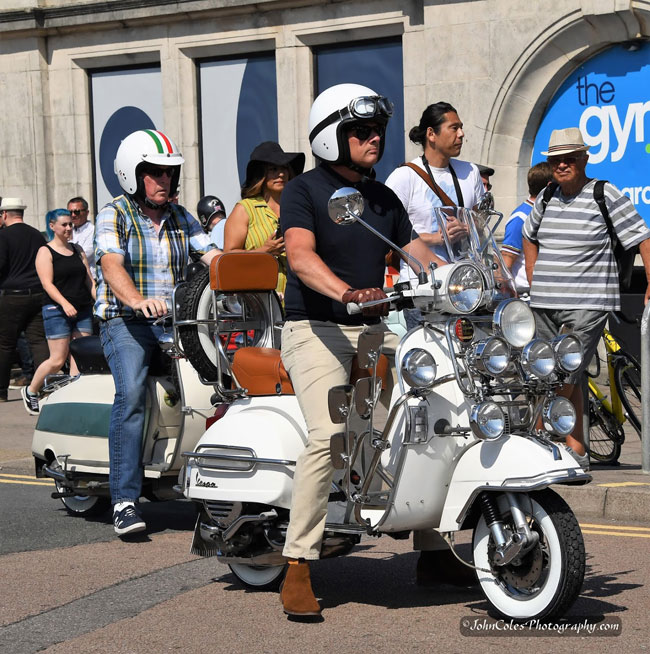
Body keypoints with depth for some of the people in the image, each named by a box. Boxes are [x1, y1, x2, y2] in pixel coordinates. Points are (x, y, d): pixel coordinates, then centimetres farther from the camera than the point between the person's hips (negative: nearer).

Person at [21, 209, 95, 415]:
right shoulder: (45, 252, -2)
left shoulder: (77, 250, 16)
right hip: (57, 310, -5)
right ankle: (30, 391, 15)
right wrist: (65, 303, -26)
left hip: (83, 310, 5)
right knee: (58, 359, -6)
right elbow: (47, 283, -13)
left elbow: (89, 280, 15)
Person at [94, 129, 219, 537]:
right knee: (133, 392, -28)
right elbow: (111, 266, -17)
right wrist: (138, 301, -37)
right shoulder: (114, 216, 1)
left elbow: (213, 257, 8)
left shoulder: (181, 218, 18)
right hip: (125, 322, -5)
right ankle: (125, 500, -29)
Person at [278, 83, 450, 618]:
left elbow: (415, 252, 19)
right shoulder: (303, 191, -4)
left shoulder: (384, 198, 18)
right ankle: (298, 567, -22)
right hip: (316, 329, -7)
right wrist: (346, 292, -38)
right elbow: (300, 256, -20)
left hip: (373, 331, 7)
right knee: (329, 435, -26)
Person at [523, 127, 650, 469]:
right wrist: (534, 281, 20)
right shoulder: (546, 198, 11)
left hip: (587, 305, -6)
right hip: (544, 305, 6)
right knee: (563, 379, 6)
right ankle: (576, 452, 14)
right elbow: (529, 236, 29)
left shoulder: (606, 195, -6)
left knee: (564, 379, -12)